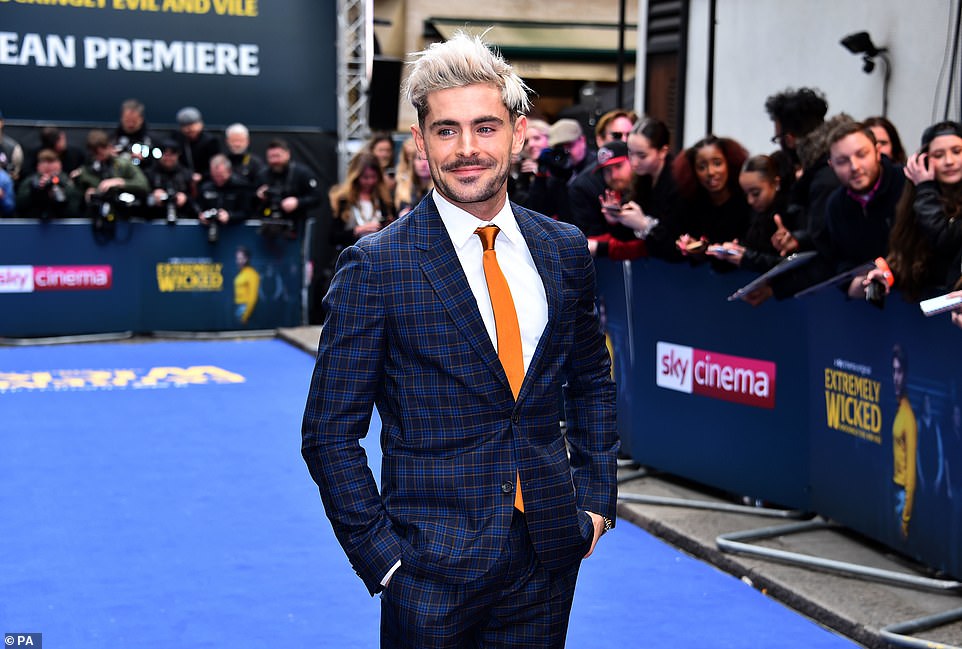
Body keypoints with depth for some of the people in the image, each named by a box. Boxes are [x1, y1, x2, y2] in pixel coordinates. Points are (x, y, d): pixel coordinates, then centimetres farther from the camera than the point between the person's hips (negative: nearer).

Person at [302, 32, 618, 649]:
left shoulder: (565, 250, 3)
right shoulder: (376, 266, -10)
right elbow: (329, 433, -8)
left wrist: (597, 498, 7)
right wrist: (381, 557, -11)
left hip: (549, 553, 4)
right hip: (433, 568, -3)